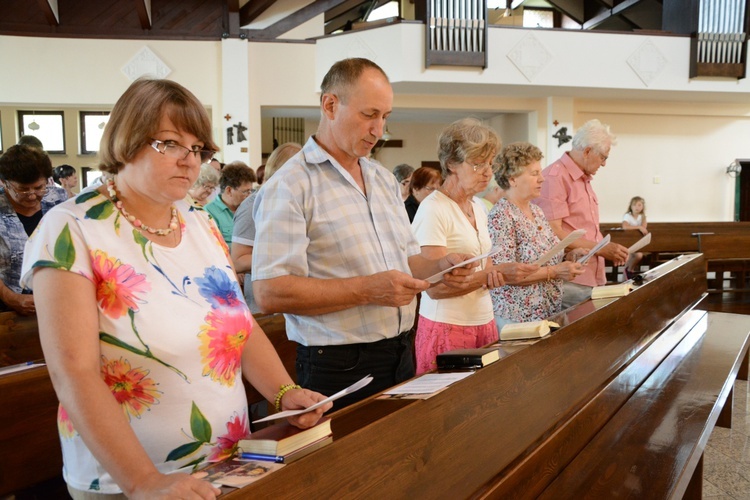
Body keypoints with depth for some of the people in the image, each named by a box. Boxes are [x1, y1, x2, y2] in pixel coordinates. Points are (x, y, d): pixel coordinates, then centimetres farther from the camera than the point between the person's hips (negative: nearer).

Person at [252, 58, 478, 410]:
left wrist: (440, 268, 0)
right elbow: (270, 292, -21)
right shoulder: (290, 186, -12)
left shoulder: (384, 179, 14)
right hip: (338, 369, -7)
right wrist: (367, 290, -24)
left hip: (401, 356, 7)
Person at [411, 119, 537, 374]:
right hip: (447, 326, -7)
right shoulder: (433, 210, -14)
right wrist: (497, 273, -24)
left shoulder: (477, 207, 9)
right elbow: (435, 287, -19)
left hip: (484, 322, 7)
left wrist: (494, 273, -8)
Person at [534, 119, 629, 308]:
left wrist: (608, 251, 9)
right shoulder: (554, 177, -12)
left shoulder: (584, 180, 19)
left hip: (592, 278, 9)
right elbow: (553, 233, -19)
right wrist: (600, 249, -16)